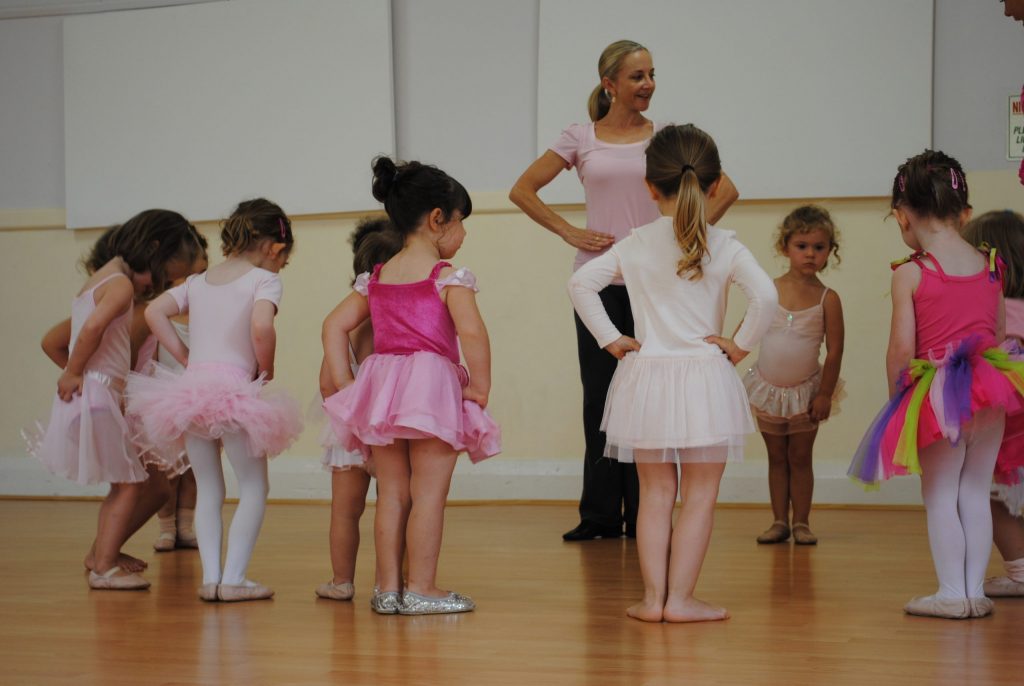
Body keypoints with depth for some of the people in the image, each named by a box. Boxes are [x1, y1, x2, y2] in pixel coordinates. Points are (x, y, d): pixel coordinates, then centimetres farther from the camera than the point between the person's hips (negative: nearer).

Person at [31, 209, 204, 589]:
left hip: (88, 397, 9)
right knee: (130, 483, -2)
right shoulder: (121, 284, -10)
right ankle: (104, 566, 0)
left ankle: (102, 552, 25)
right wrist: (74, 372, -17)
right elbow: (94, 326, -31)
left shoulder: (95, 284, 21)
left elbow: (51, 342, 26)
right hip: (97, 396, -9)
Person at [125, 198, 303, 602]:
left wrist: (185, 356, 8)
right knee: (254, 488, 6)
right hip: (235, 388, -6)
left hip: (192, 386, 6)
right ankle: (232, 579, -1)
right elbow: (261, 326, -20)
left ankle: (210, 577, 9)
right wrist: (266, 370, -5)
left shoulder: (198, 282, 15)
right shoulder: (264, 280, -3)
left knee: (208, 490, 14)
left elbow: (155, 313, 6)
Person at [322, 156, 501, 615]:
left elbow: (334, 326, 9)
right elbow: (472, 332, -20)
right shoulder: (448, 277, -6)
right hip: (433, 385, -6)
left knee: (392, 493, 12)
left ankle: (389, 588, 15)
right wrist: (480, 386, -9)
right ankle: (421, 589, 1)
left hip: (380, 385, 6)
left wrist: (344, 384, 7)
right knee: (429, 493, 0)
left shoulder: (375, 279, 12)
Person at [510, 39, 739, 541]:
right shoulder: (580, 139, 6)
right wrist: (569, 232, 1)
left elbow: (725, 190, 8)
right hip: (599, 279, 1)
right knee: (600, 396, 4)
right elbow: (522, 190, 10)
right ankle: (600, 514, 10)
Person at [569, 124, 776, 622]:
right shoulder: (724, 247, -6)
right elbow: (765, 296, -19)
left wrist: (609, 339, 1)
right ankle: (680, 597, 1)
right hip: (704, 377, -3)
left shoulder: (635, 246, 1)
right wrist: (741, 345, -7)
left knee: (655, 493, 11)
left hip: (646, 376, 3)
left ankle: (653, 597, 9)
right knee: (699, 496, 5)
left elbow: (581, 283, -3)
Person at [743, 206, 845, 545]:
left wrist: (825, 394, -11)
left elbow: (834, 351, -9)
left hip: (805, 391, -2)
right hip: (767, 389, 2)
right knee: (776, 457, 10)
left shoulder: (827, 299, -11)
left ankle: (801, 522, 12)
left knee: (800, 458, 6)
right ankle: (780, 521, 15)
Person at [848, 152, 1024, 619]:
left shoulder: (911, 274, -10)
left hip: (937, 394, -4)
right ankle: (975, 590, 13)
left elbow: (901, 349, -10)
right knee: (975, 493, 12)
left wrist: (896, 395, 4)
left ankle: (952, 593, 6)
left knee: (940, 495, 6)